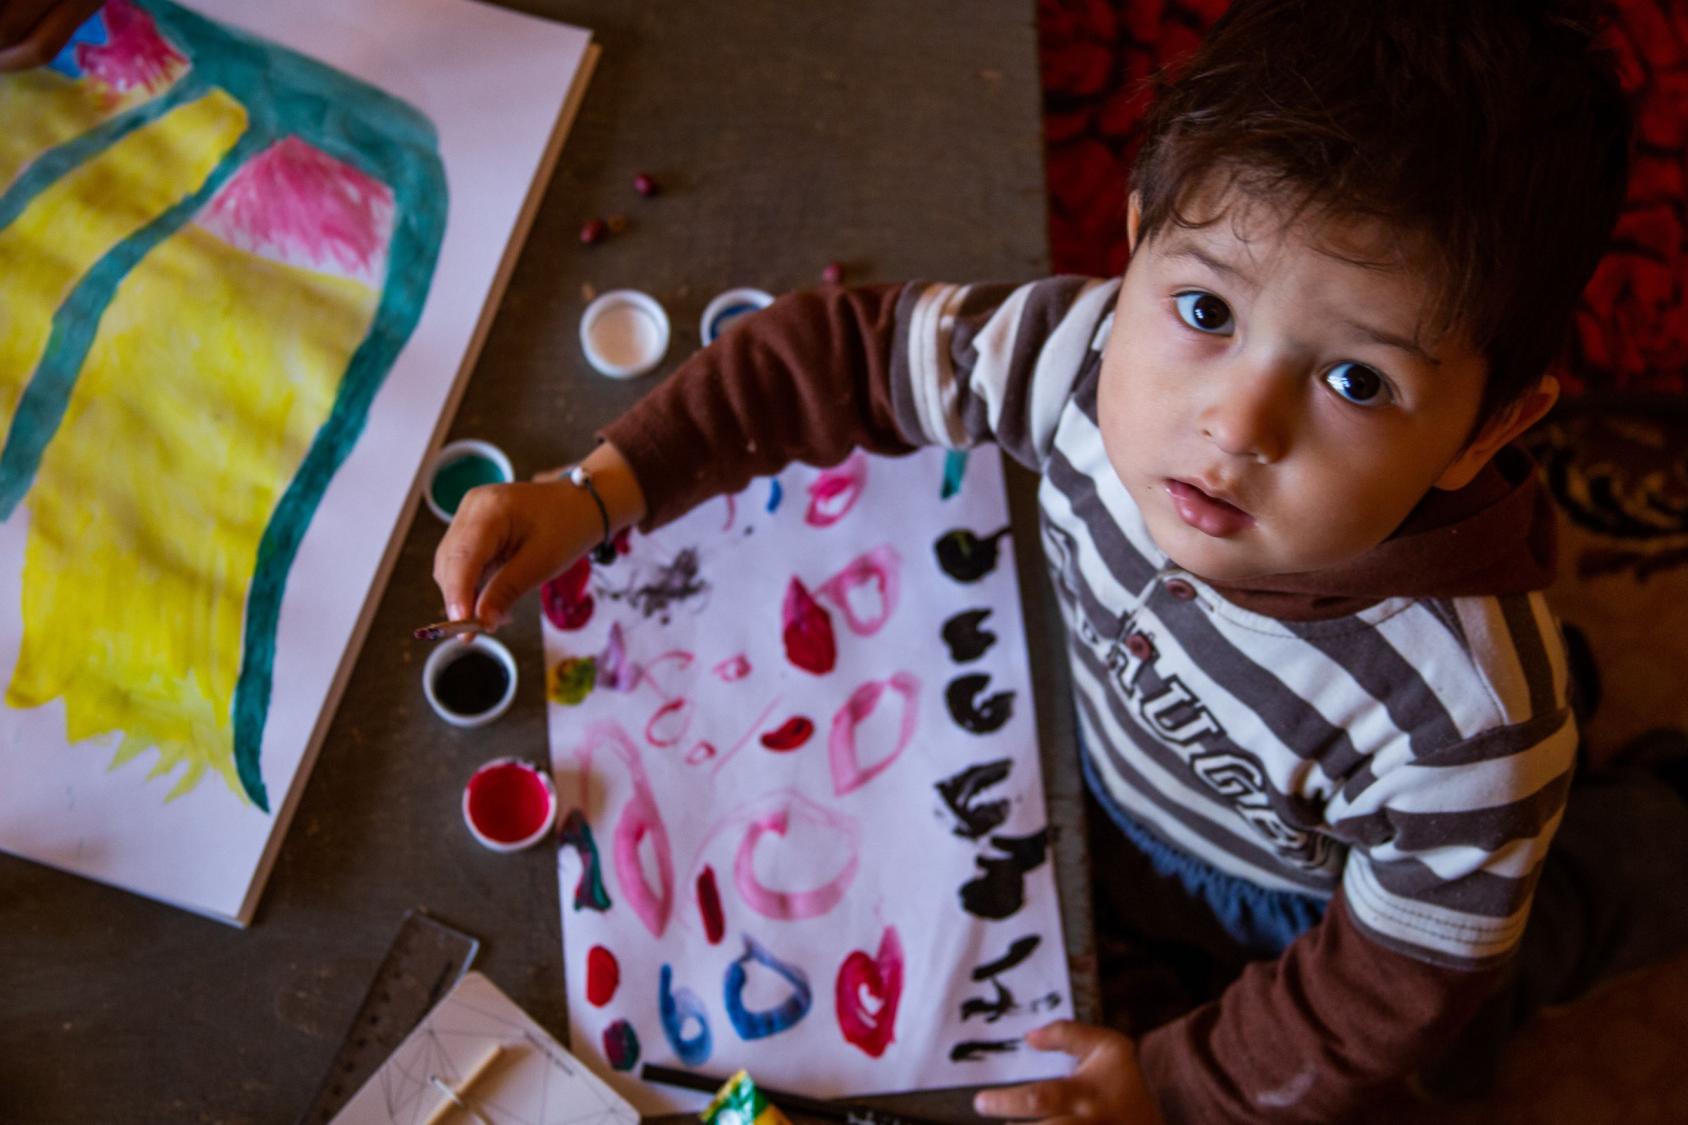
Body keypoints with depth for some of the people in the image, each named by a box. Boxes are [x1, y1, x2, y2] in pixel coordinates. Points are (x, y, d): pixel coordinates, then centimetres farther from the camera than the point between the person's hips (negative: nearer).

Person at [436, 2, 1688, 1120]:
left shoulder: (1468, 719, -43)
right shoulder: (1090, 353, -34)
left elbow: (1387, 990, -25)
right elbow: (850, 350, -18)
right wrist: (598, 493, -24)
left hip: (1294, 897, -4)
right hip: (1111, 745, 5)